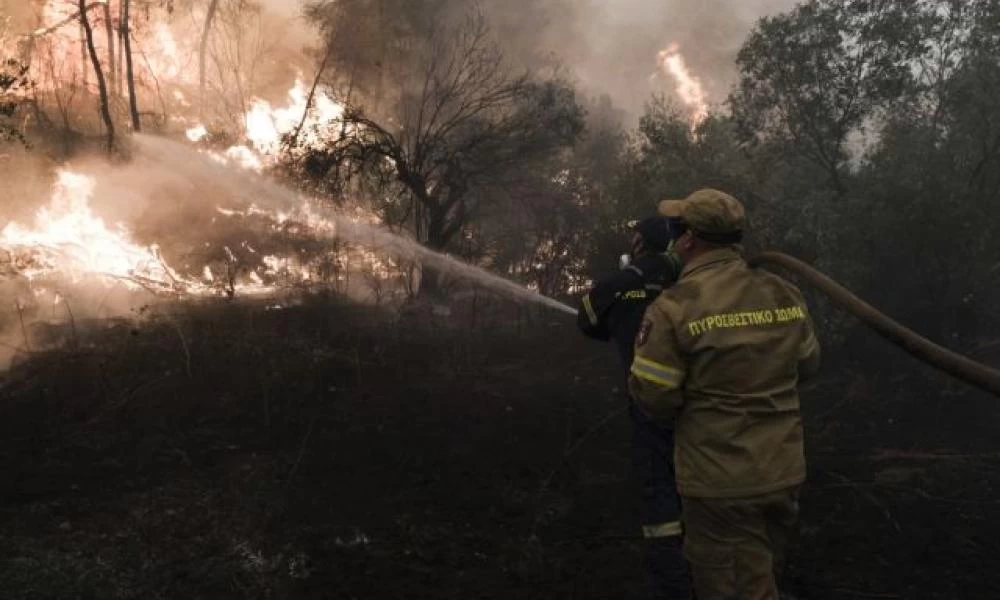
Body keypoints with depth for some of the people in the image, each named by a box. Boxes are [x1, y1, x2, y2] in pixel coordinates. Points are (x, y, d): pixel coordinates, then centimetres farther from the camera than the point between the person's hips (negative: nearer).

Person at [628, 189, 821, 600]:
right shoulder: (786, 295, -3)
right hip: (784, 472, 6)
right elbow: (807, 366, 11)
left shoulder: (674, 307, -20)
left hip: (721, 481, -6)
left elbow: (654, 398, -16)